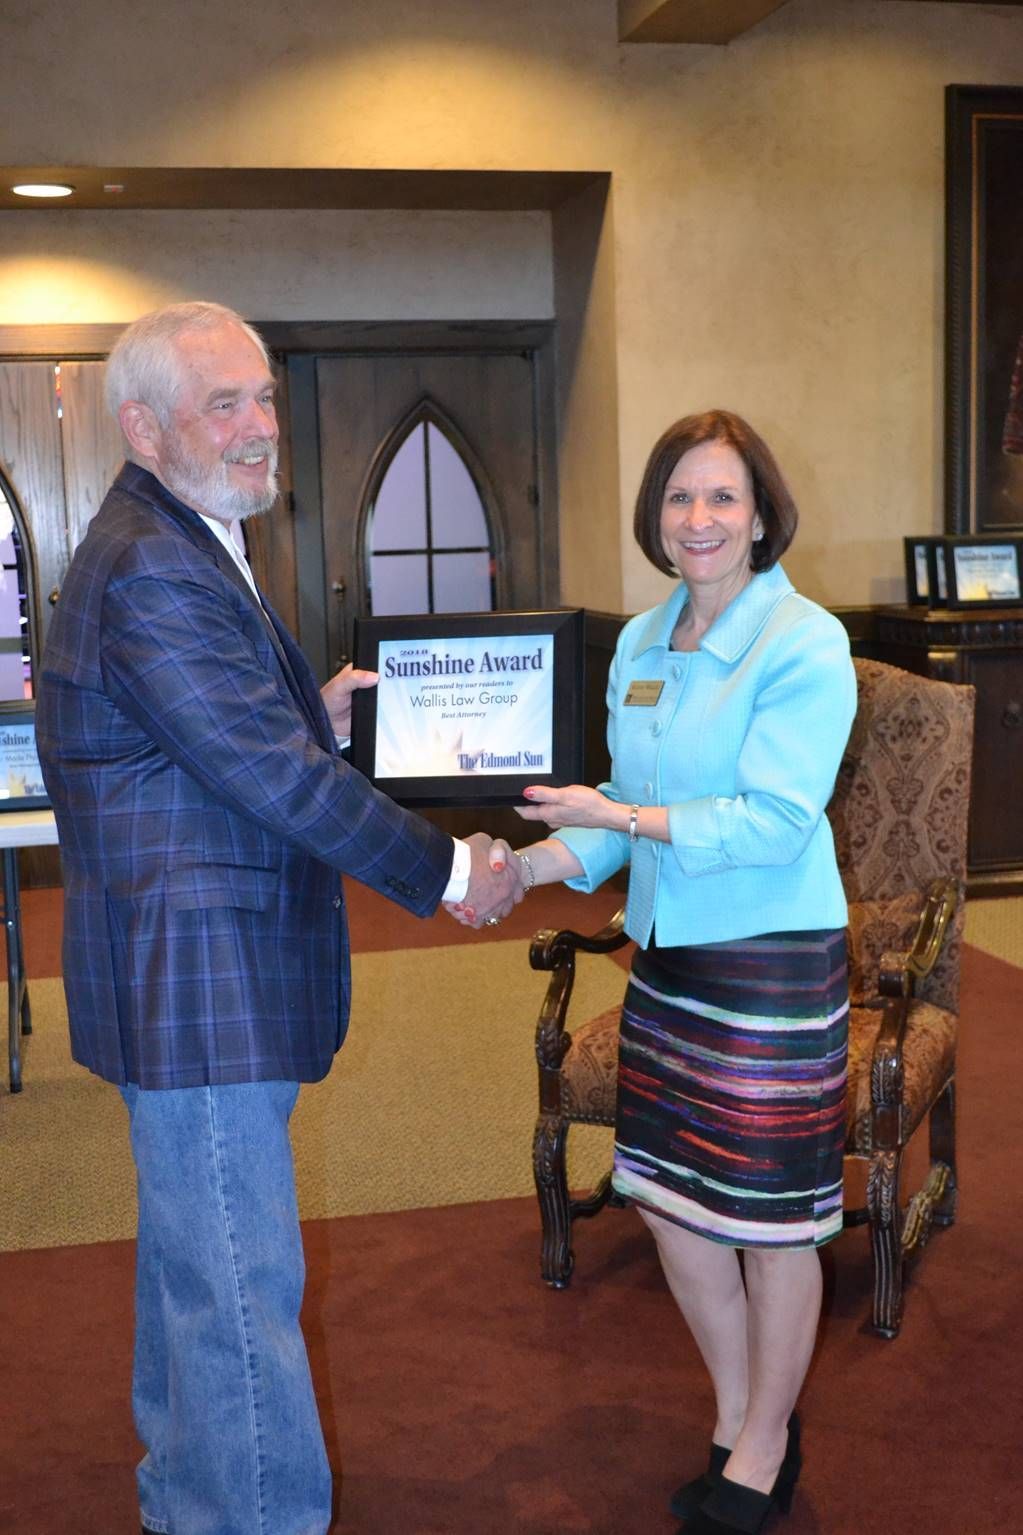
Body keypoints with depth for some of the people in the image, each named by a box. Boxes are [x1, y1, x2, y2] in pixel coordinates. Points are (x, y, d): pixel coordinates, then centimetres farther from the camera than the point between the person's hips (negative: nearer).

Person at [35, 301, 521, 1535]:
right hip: (199, 981, -12)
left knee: (193, 1250, 23)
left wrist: (314, 715, 3)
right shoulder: (152, 572, -22)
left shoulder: (173, 547, 14)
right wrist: (449, 871, -14)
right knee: (243, 1283, -1)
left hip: (188, 975, 12)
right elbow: (276, 777, -23)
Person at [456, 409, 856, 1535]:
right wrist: (535, 865, 0)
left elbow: (777, 819, -20)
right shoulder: (640, 645, 9)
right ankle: (737, 1421, 37)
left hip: (770, 962, -7)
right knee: (669, 1206, 14)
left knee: (770, 1220, 7)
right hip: (663, 953, 7)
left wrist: (629, 818, -28)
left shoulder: (805, 643, -13)